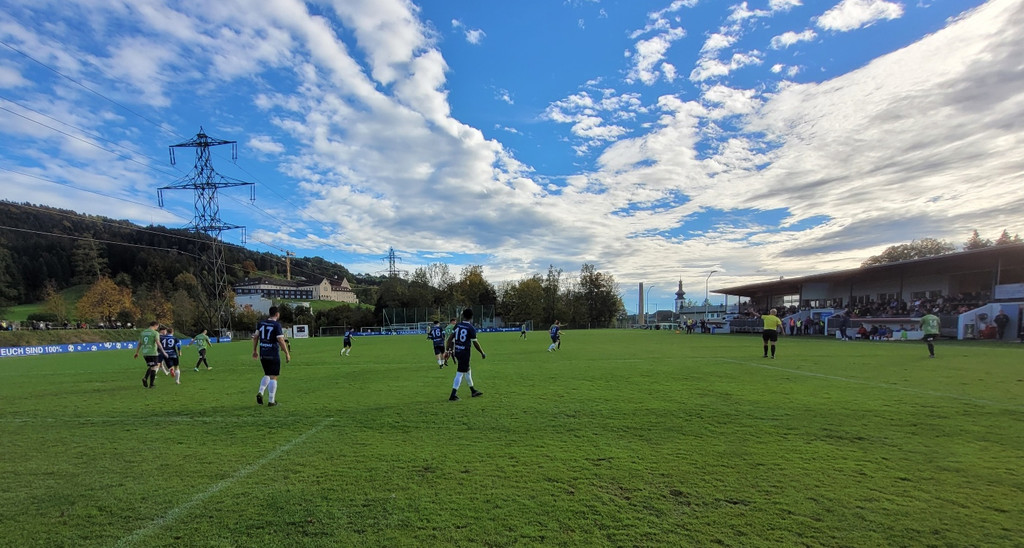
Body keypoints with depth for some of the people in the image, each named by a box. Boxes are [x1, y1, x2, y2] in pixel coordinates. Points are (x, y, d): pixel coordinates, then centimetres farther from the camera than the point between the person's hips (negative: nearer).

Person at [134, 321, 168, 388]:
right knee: (153, 368, 2)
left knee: (150, 367, 22)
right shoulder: (155, 333, -8)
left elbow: (139, 343, 16)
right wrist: (163, 352, -14)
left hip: (144, 353, 6)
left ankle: (145, 378, -1)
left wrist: (137, 353, 24)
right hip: (153, 353, -6)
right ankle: (151, 384, 1)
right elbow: (158, 343, -16)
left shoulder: (142, 332, 12)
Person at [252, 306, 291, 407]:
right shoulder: (277, 325, -11)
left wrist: (255, 351, 19)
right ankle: (271, 401, 4)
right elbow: (281, 341, -15)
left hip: (262, 354, 6)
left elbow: (255, 337, 9)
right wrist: (287, 354, -8)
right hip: (273, 355, -6)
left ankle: (260, 392, 3)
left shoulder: (261, 323, 6)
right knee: (273, 377, 2)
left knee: (267, 375, 22)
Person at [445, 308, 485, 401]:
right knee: (460, 373, -1)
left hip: (456, 351, 6)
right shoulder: (471, 328, -12)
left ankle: (473, 390, 32)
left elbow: (450, 338, 4)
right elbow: (475, 343, -8)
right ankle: (453, 395, -1)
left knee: (467, 370, 19)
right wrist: (482, 353, 4)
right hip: (465, 352, -6)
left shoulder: (457, 325, 3)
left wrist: (448, 350, 13)